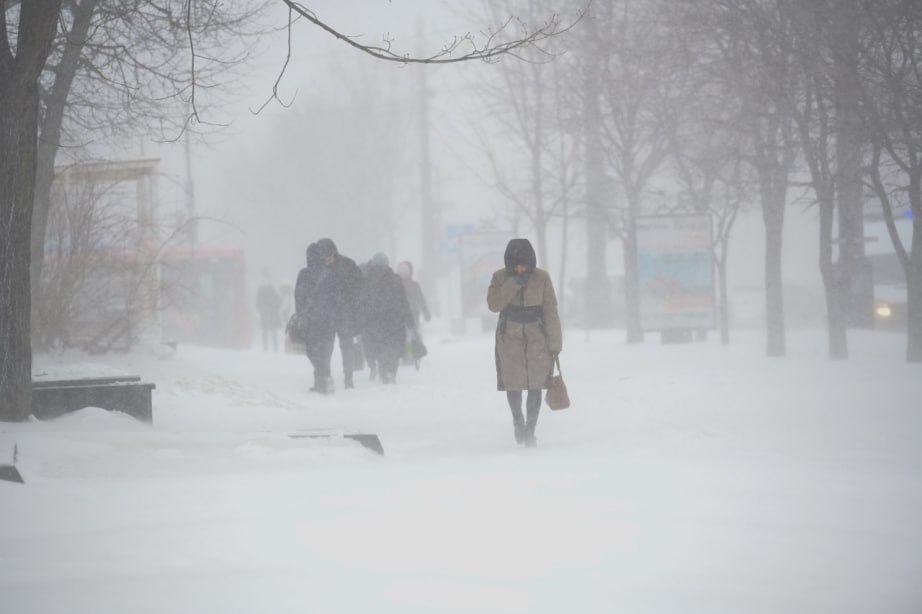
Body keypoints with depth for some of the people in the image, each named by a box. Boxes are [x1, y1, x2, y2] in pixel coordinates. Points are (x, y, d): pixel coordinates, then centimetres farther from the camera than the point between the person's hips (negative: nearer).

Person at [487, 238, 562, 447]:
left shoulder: (541, 278, -4)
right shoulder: (500, 278, -2)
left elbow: (550, 312, -2)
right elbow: (494, 304, -15)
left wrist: (555, 343, -4)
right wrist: (514, 284, -22)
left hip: (537, 336, -1)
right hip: (510, 336, 1)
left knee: (535, 385, -7)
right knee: (513, 383, 1)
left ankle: (530, 429, 3)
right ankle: (518, 421, 28)